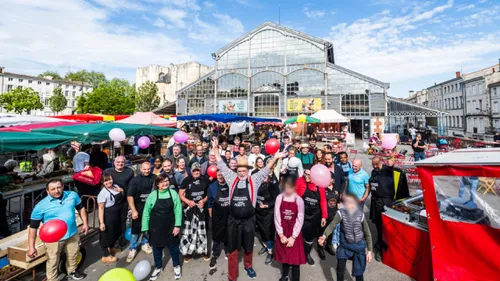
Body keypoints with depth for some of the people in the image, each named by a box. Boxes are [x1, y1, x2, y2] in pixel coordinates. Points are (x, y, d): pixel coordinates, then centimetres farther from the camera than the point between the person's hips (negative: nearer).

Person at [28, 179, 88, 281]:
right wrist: (31, 247, -14)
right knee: (53, 262, 10)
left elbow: (81, 208, 8)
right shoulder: (41, 206, -16)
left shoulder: (72, 195, -8)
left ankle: (72, 272, 50)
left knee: (73, 255, 23)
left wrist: (85, 223, 3)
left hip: (72, 234, 4)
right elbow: (33, 227, -11)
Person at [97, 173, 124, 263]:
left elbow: (121, 198, 17)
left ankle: (111, 248, 46)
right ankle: (106, 256, 20)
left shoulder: (116, 187, 1)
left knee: (115, 232, 24)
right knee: (106, 235, 6)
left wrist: (121, 191, -5)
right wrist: (101, 222, -24)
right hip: (108, 217, -8)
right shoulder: (103, 193, -21)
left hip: (117, 215, 8)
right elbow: (101, 208, -22)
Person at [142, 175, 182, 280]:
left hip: (170, 227, 0)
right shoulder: (152, 195, -10)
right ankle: (158, 268, 41)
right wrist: (145, 228, -3)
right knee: (157, 247, 17)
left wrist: (177, 225, -11)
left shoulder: (173, 193, -10)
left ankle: (176, 266, 38)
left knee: (173, 246, 14)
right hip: (156, 227, 1)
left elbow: (178, 210, -9)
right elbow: (146, 212, -4)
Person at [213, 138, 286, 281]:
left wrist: (275, 158, -20)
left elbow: (266, 170, -8)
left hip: (248, 220, 0)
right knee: (232, 249, 10)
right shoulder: (232, 179, -1)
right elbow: (222, 166, 0)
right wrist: (216, 149, -3)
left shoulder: (254, 180, -4)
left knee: (248, 247, 20)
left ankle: (248, 266, 49)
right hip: (233, 220, 1)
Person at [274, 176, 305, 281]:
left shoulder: (299, 200, -13)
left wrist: (293, 237, -11)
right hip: (282, 231, 2)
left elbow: (300, 220, -10)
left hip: (295, 232, -2)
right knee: (284, 254, 17)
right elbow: (277, 217, -7)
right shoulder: (279, 198, -10)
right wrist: (281, 235, -8)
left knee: (295, 256, 5)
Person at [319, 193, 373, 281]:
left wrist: (369, 250, -5)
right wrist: (324, 236, -46)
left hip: (359, 246, 0)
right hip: (345, 245, 0)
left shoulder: (360, 215, -17)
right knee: (340, 269, 4)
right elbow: (332, 225, -28)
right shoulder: (341, 213, -20)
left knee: (358, 271, 10)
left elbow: (367, 233, -5)